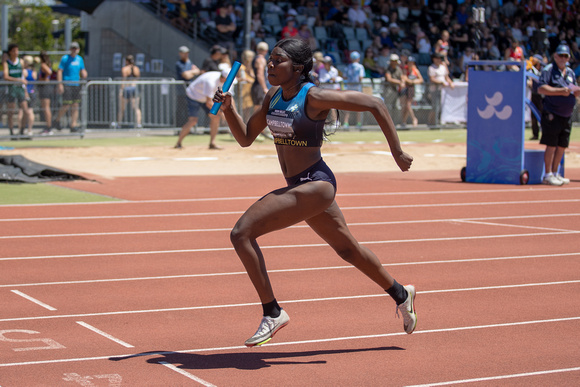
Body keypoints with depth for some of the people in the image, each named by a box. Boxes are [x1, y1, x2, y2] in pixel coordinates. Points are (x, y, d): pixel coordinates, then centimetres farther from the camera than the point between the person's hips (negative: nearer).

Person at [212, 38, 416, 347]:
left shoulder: (315, 97, -17)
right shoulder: (273, 96, 6)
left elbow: (375, 104, -13)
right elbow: (246, 138, 13)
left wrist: (397, 152, -10)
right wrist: (228, 108, -4)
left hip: (315, 185, -9)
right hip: (299, 186, 9)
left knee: (242, 233, -18)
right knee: (347, 249, 24)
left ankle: (272, 313, -10)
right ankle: (400, 294, 45)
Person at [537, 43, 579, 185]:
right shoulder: (548, 70, -4)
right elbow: (541, 88, -15)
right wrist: (561, 91, -22)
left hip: (567, 115, 7)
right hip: (552, 114, -7)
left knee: (562, 146, 10)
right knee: (551, 145, -7)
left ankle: (555, 173, 20)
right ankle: (548, 175, -1)